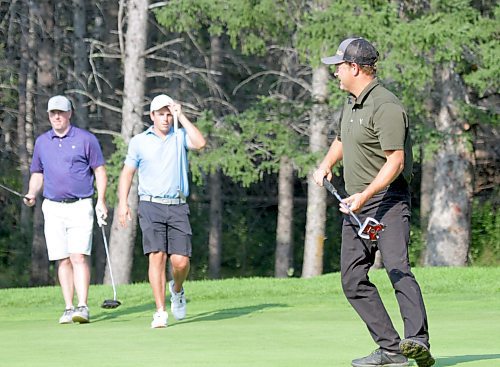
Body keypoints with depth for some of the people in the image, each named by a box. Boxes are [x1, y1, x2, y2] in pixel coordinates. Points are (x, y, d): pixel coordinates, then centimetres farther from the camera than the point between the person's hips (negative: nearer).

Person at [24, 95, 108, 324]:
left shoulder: (86, 139, 1)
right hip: (53, 208, 4)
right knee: (63, 260, 3)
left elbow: (99, 170, 3)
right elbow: (37, 174, 19)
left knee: (79, 257, -13)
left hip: (80, 206, -4)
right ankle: (68, 308, 6)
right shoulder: (41, 142, 12)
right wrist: (32, 194, 0)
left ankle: (83, 307, -16)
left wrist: (101, 201, -7)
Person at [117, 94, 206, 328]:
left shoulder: (180, 136, 8)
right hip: (151, 206, -1)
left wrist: (181, 116, -7)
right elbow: (127, 173, 12)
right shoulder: (139, 141, 9)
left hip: (178, 207, 1)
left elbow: (200, 143, -14)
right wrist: (123, 203, 0)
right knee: (157, 256, -14)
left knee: (181, 261, -7)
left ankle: (177, 289, 27)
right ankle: (160, 313, -13)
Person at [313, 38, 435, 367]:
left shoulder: (386, 106, -15)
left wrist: (365, 195, -29)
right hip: (355, 205, 10)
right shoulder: (351, 104, 15)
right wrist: (326, 164, 15)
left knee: (397, 268, -25)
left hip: (387, 200, -10)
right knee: (353, 280, 3)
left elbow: (395, 161, -21)